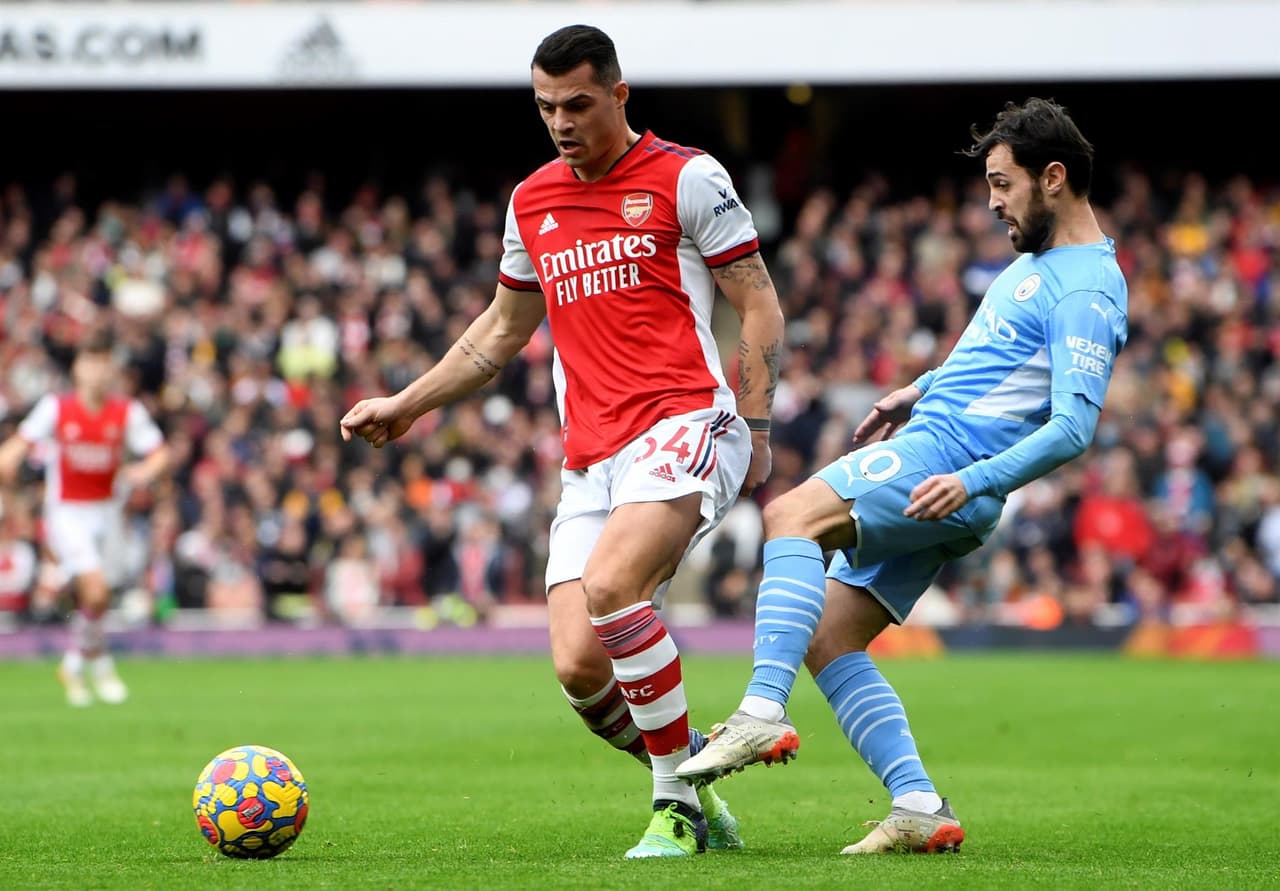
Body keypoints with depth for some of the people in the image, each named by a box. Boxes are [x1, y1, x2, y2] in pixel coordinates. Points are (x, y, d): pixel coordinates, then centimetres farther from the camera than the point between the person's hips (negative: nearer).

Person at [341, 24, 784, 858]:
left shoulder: (686, 178, 1)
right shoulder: (531, 202, 17)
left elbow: (760, 309, 2)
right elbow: (504, 329, 31)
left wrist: (755, 429, -6)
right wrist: (407, 405, 28)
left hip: (687, 424, -5)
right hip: (591, 459, 5)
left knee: (609, 587, -29)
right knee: (579, 668, -10)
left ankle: (679, 803, -14)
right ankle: (697, 784, 16)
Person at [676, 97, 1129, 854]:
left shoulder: (1086, 293, -13)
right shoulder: (1041, 256, 19)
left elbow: (1074, 427, -22)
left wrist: (972, 482, -29)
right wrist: (921, 391, 29)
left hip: (943, 455, -11)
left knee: (793, 515, -30)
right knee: (826, 639, 4)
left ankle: (764, 713, -39)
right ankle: (919, 808, 0)